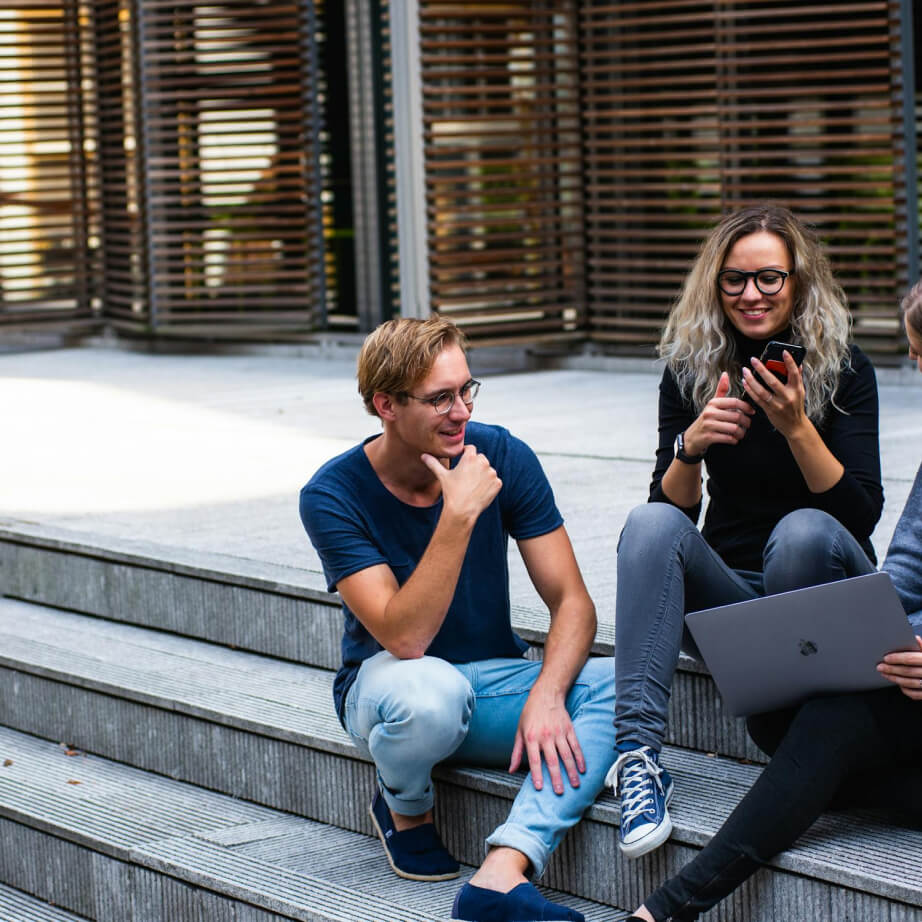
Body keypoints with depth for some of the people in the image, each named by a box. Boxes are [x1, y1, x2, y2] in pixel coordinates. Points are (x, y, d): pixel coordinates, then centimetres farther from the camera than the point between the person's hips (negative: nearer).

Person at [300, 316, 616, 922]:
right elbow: (404, 638, -28)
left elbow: (572, 601, -10)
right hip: (387, 685, -3)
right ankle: (405, 808, -5)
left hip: (496, 678, 3)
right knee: (432, 689, -40)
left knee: (617, 686, -27)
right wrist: (459, 515, -36)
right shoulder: (333, 496, -18)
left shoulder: (503, 457, -10)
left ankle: (501, 872, -41)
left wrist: (546, 695, -29)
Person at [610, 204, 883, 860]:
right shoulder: (690, 369, 3)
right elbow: (674, 508, -2)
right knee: (651, 523, -27)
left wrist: (796, 426, -27)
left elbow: (862, 515, -14)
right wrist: (690, 446, -23)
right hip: (727, 591, 2)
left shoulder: (843, 369, -5)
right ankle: (639, 752, -39)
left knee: (802, 530, -34)